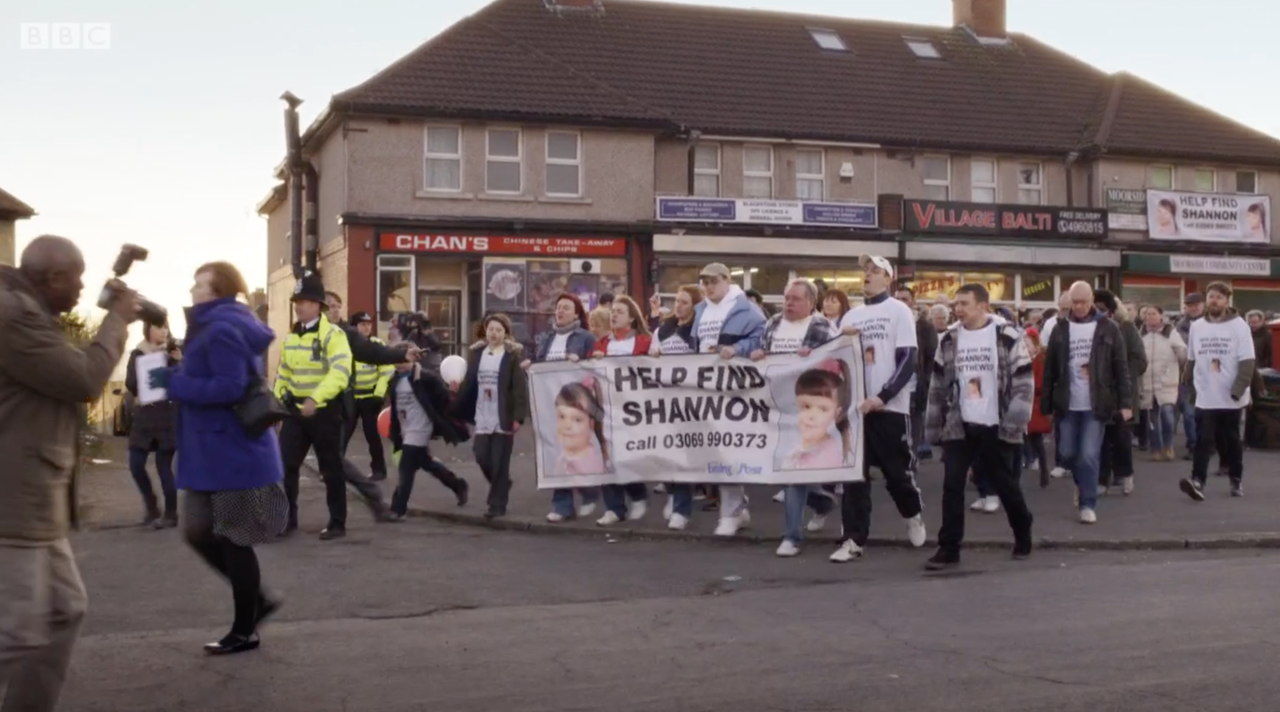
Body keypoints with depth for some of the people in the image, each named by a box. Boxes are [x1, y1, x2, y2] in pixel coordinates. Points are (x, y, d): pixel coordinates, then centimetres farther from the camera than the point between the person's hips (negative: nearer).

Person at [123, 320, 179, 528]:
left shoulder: (173, 353, 2)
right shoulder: (137, 354, 7)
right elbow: (130, 383, -5)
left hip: (167, 418, -3)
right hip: (143, 418, 3)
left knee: (164, 467, -4)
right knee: (136, 465, -1)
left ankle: (170, 515, 7)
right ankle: (151, 506, 20)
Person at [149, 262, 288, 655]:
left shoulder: (222, 330, -18)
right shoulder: (218, 328, 16)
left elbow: (228, 388, -27)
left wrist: (174, 382, -19)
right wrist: (178, 379, 8)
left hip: (234, 455, -11)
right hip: (214, 454, 11)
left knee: (233, 540, 0)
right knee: (200, 533, 15)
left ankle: (244, 631, 13)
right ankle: (257, 600, 25)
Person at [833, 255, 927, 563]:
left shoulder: (898, 311, -2)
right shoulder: (851, 316, 13)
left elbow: (908, 361, -10)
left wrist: (882, 397, -18)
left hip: (890, 406, -4)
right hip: (856, 404, 4)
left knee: (898, 472, 4)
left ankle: (914, 515, 32)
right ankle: (854, 540, 3)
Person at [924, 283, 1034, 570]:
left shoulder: (1008, 337, -7)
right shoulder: (949, 340, 5)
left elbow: (1024, 381, -8)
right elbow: (939, 385, 10)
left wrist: (1015, 422, -15)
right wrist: (934, 426, 7)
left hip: (995, 427, -3)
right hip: (959, 426, 3)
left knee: (1005, 484, 8)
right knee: (952, 487, -2)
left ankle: (1023, 537, 30)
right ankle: (949, 549, 4)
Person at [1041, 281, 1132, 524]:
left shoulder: (1108, 328, -2)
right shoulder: (1060, 329, 3)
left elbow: (1121, 367, -1)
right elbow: (1049, 370, 5)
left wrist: (1126, 402, -8)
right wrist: (1046, 405, 3)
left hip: (1096, 405, -2)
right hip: (1067, 405, 2)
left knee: (1089, 456, -6)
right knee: (1067, 453, 8)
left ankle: (1088, 504, 4)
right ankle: (1083, 483, 37)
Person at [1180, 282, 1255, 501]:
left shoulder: (1239, 326, -5)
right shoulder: (1197, 327, 6)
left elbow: (1248, 361, -9)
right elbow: (1191, 361, 12)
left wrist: (1238, 389, -18)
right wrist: (1189, 389, 10)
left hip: (1230, 397, -2)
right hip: (1205, 397, 2)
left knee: (1231, 440, 10)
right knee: (1203, 440, -8)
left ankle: (1236, 480, 25)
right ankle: (1197, 481, -18)